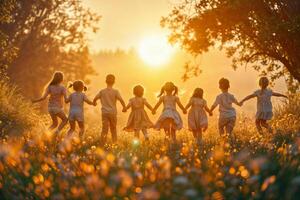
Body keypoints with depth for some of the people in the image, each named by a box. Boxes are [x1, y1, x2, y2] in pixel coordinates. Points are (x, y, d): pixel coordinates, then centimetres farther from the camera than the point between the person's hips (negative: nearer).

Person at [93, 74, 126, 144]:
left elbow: (95, 99, 4)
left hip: (104, 113, 1)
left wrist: (94, 103, 27)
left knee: (104, 129, -1)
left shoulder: (102, 91, 0)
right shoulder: (115, 92, -6)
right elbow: (121, 100, -15)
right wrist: (124, 107, 1)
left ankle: (103, 144, -11)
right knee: (113, 129, 15)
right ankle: (114, 143, 22)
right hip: (112, 112, -1)